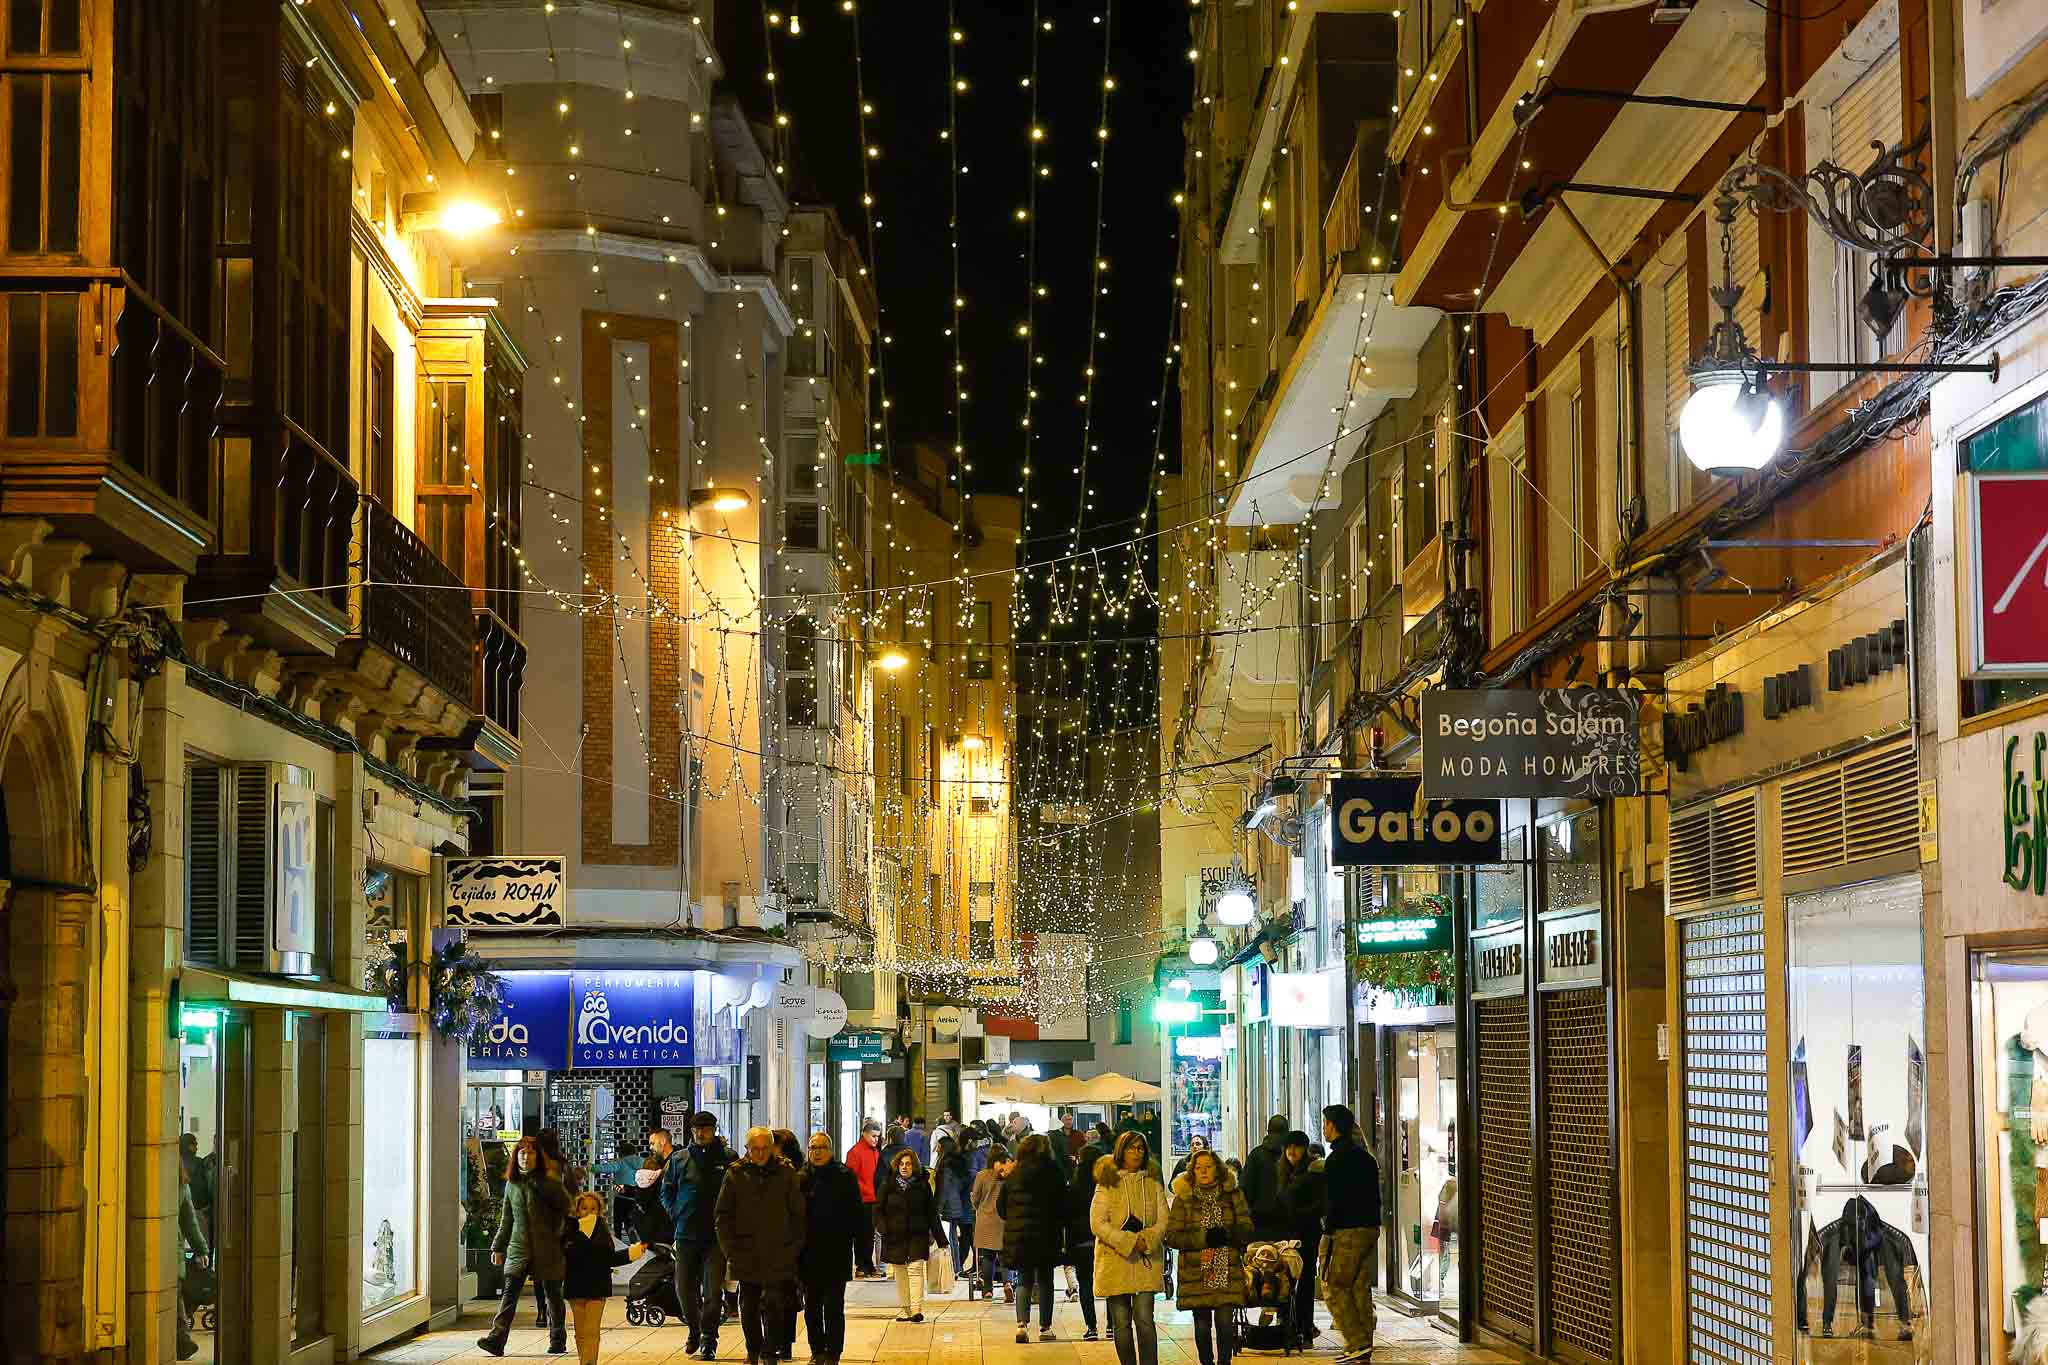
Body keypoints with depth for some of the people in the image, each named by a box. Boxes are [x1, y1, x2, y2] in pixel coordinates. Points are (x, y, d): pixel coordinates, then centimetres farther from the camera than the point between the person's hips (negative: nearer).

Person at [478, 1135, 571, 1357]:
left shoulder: (548, 1182, -2)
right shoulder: (512, 1184, 10)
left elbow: (565, 1207, -3)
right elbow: (506, 1220, 17)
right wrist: (498, 1247, 15)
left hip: (547, 1248, -2)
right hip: (519, 1247, 3)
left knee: (553, 1294, 8)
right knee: (510, 1293, -10)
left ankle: (558, 1340, 19)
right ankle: (496, 1339, -19)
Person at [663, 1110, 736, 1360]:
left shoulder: (728, 1158, 1)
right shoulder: (679, 1159, 7)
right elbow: (667, 1191, 17)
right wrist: (675, 1215, 5)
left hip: (717, 1235, -3)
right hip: (686, 1234, 3)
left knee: (713, 1289, -7)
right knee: (684, 1287, 6)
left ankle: (709, 1339, 2)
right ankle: (694, 1331, 28)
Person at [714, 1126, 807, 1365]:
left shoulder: (786, 1173, 1)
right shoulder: (735, 1174, 3)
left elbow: (798, 1214, 4)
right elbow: (722, 1216, 6)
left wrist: (794, 1247, -3)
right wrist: (730, 1249, -2)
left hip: (779, 1255, -2)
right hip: (746, 1254, 2)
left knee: (772, 1305, -8)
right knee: (748, 1307, 10)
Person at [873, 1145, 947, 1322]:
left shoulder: (922, 1185, 4)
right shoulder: (888, 1184, 4)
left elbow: (932, 1213, 7)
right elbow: (878, 1209, 6)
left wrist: (938, 1236, 5)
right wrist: (883, 1228, -9)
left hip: (917, 1234, -2)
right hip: (895, 1235, 2)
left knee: (915, 1268, -13)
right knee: (900, 1272, 7)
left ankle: (916, 1309, -20)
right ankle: (905, 1309, 15)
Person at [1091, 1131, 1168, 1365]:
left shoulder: (1153, 1183, 10)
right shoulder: (1107, 1183, 3)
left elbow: (1163, 1221, 6)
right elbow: (1097, 1224, -5)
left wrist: (1147, 1241, -13)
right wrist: (1128, 1242, -15)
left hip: (1147, 1260, 1)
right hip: (1115, 1260, -1)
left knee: (1144, 1319, -9)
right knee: (1121, 1322, 2)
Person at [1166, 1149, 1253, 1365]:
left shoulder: (1233, 1195, 7)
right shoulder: (1183, 1199, 3)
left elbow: (1246, 1231, 5)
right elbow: (1172, 1236, -3)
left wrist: (1227, 1234, -16)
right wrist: (1204, 1238, -15)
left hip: (1227, 1272, 0)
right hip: (1196, 1273, 0)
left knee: (1224, 1322, -6)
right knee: (1202, 1325, 4)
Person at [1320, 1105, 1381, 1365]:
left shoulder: (1337, 1160, -11)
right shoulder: (1366, 1157, 16)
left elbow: (1333, 1202, -15)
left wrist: (1329, 1232, -13)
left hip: (1346, 1230, -9)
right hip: (1370, 1227, 9)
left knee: (1335, 1287, -3)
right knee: (1360, 1287, 10)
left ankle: (1358, 1343, -11)